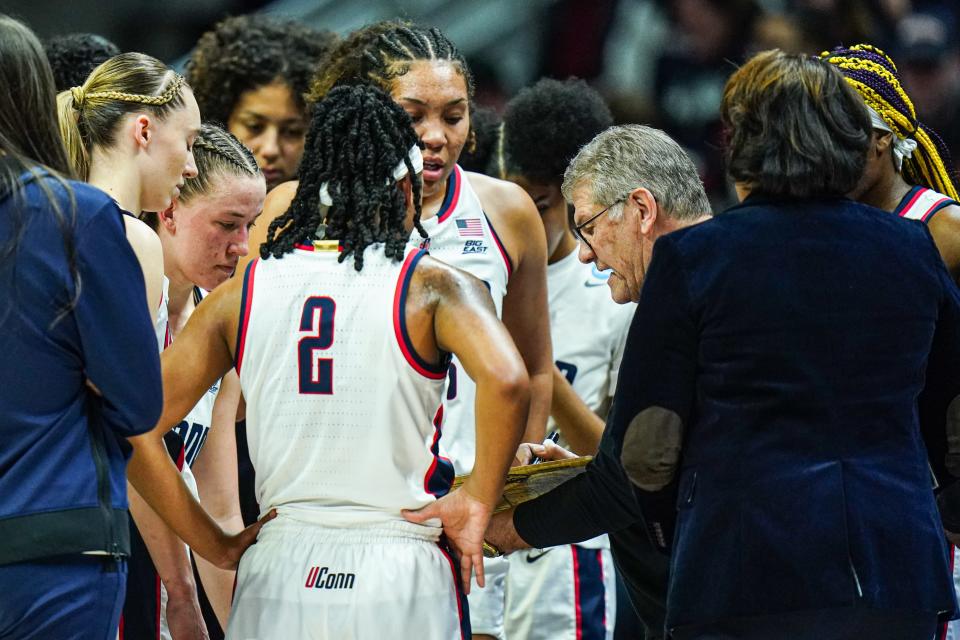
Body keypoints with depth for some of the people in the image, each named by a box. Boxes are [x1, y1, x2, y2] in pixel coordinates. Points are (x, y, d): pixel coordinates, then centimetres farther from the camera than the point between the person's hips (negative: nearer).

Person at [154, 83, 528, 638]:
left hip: (277, 573, 3)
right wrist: (479, 499, -8)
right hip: (400, 581, -3)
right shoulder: (433, 286, -3)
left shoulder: (241, 293, 8)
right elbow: (506, 381, -22)